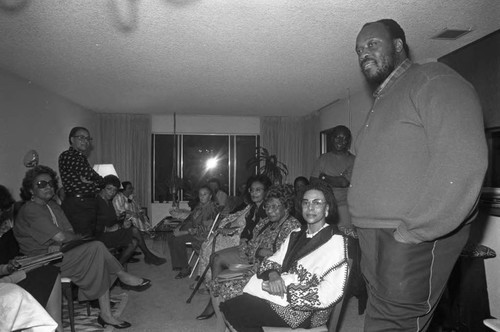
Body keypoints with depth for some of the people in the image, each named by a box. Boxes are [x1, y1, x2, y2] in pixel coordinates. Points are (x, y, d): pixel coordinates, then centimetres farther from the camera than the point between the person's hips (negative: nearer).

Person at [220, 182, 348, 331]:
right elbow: (273, 260, 11)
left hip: (306, 312, -6)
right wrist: (273, 274, -13)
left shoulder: (335, 242, -11)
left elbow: (328, 295, -18)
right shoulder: (296, 234, 13)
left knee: (233, 308, -16)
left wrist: (284, 287, -19)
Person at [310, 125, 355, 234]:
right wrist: (336, 181, -5)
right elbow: (313, 181, 8)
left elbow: (344, 182, -9)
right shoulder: (324, 158, 13)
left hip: (343, 205, -2)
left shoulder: (352, 160, 3)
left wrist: (324, 177, 3)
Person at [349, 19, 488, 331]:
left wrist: (413, 232, -19)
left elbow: (463, 162, -21)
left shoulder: (433, 80, -7)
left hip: (412, 242, -8)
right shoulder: (381, 102, 21)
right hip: (375, 239, 9)